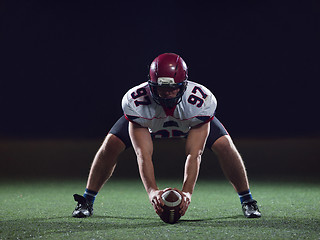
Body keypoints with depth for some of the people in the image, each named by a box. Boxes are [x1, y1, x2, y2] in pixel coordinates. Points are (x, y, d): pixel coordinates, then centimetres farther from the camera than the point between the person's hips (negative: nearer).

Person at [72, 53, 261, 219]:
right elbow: (143, 154, -41)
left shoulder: (200, 102, -41)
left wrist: (187, 191, -54)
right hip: (147, 123, 0)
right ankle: (87, 202, -1)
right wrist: (152, 191, -55)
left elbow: (194, 154, -41)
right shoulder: (136, 102, -41)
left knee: (224, 145, -21)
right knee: (111, 144, -19)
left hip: (193, 121, 0)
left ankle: (247, 201, 1)